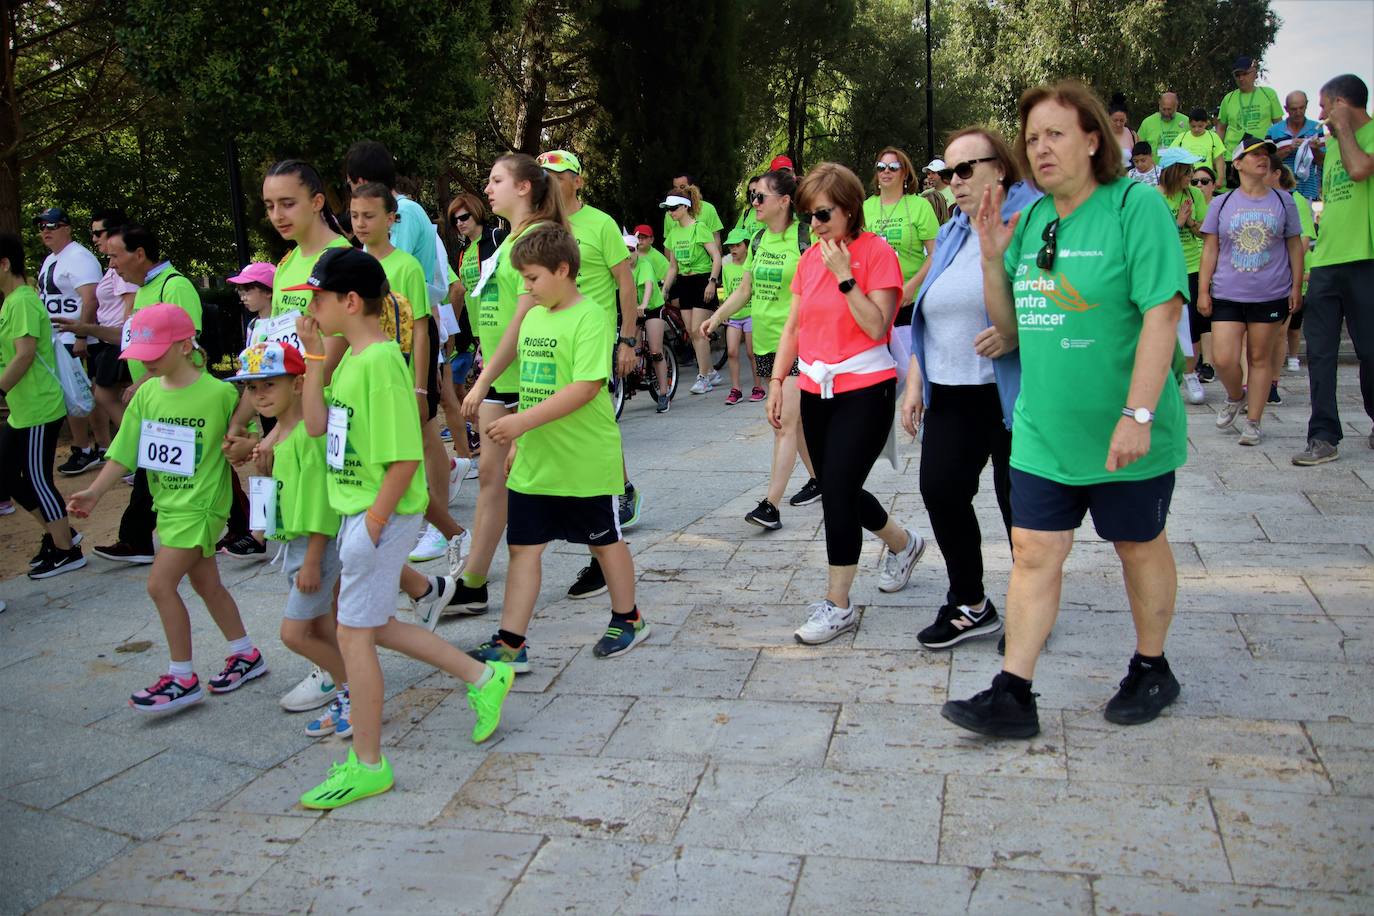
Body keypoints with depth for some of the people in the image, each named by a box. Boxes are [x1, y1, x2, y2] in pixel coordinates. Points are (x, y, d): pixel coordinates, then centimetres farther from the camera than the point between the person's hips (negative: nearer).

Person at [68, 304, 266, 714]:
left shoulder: (218, 393, -15)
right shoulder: (147, 394, 2)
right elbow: (125, 450, 3)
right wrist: (95, 492, -3)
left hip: (200, 505, -7)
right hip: (168, 503, 7)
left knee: (160, 583, -11)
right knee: (206, 584, 16)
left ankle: (182, 678, 2)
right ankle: (247, 655, 32)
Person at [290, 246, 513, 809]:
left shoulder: (380, 362, -21)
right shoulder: (351, 358, 9)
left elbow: (405, 459, -24)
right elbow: (317, 424, 5)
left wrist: (372, 525, -20)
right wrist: (314, 357, 1)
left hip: (382, 515, -10)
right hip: (358, 512, 10)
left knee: (354, 634, 0)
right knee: (373, 625, 19)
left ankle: (367, 766, 15)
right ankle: (483, 678, 29)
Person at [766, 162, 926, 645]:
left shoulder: (877, 252, -9)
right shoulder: (809, 257, 9)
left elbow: (876, 325, -17)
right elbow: (793, 325, 12)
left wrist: (844, 275, -20)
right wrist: (776, 380, 5)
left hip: (864, 391, -7)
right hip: (817, 391, 7)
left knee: (838, 492, -10)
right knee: (838, 490, 14)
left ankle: (837, 605, 2)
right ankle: (903, 543, 41)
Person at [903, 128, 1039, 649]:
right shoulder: (950, 234, 16)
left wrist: (1016, 332, -28)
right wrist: (914, 383, 14)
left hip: (1011, 392, -6)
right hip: (951, 393, 7)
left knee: (1018, 498, 2)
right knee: (940, 488, 2)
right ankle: (969, 604, 18)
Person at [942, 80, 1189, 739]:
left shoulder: (1135, 204, -12)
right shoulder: (1031, 221, 7)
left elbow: (1162, 313, -19)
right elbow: (1011, 326, 12)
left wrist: (1137, 414, -24)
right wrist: (992, 258, -3)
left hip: (1123, 433, -5)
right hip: (1043, 431, 5)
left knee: (1139, 547, 14)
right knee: (1033, 553, 3)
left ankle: (1151, 670, 35)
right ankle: (1013, 696, 9)